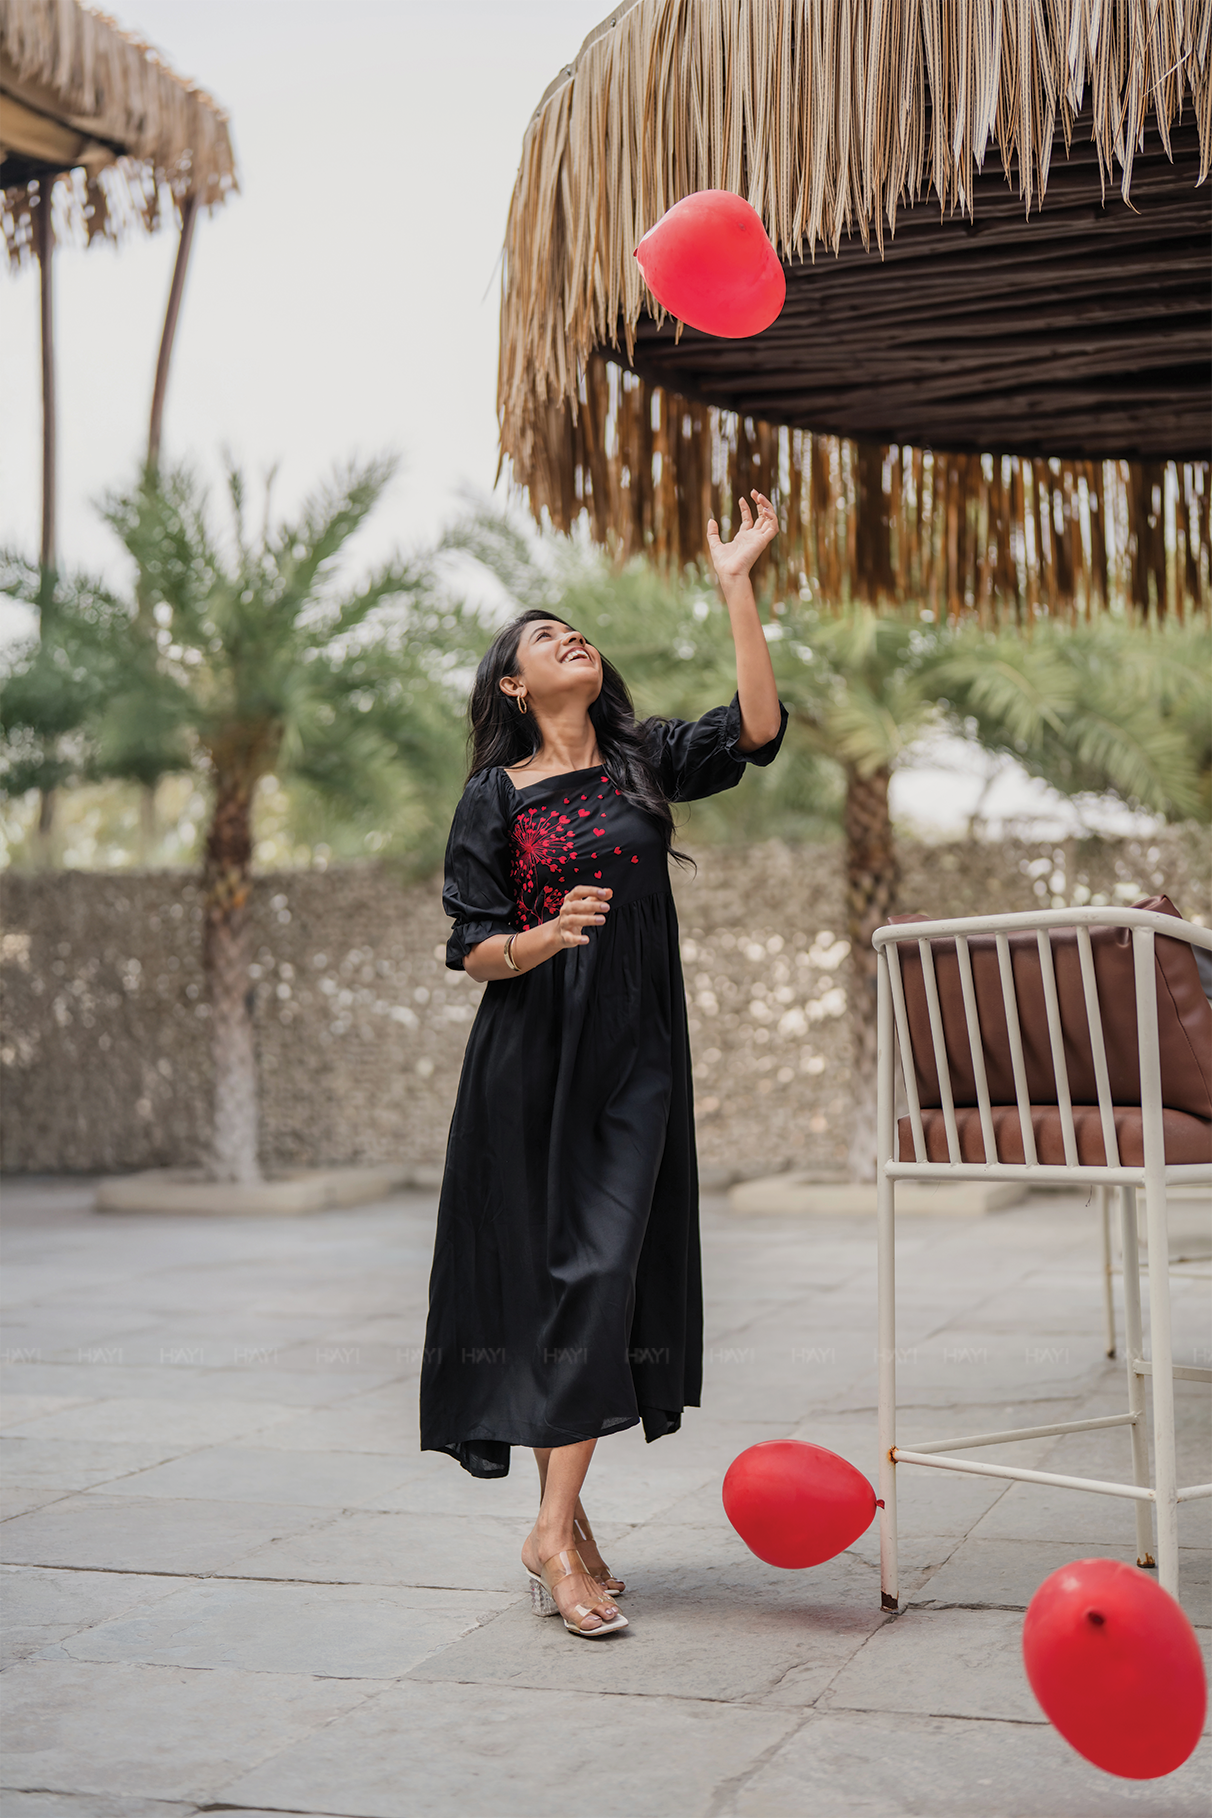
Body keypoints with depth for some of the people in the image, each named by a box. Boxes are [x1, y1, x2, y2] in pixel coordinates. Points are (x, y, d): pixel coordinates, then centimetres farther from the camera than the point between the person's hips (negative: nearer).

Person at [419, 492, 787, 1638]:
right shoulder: (496, 795, 4)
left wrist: (735, 586, -8)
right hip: (531, 1058, -1)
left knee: (606, 1269, -7)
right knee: (538, 1269, 0)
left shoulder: (645, 759, 10)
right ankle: (563, 1525, 10)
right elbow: (472, 948, 0)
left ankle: (555, 1528, -4)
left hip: (635, 1052, 1)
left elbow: (757, 729, -6)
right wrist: (550, 934, -21)